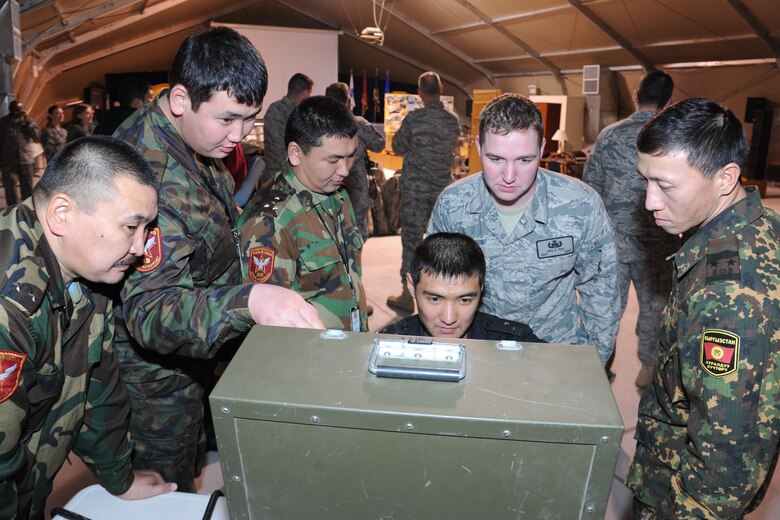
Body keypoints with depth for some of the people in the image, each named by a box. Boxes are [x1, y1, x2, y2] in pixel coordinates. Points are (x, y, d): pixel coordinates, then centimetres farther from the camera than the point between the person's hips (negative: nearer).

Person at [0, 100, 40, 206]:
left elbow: (36, 136, -3)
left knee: (27, 187, 7)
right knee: (10, 187, 1)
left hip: (26, 160, 1)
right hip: (9, 161, -1)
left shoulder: (27, 120, 6)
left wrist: (28, 123, -11)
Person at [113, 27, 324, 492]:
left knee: (191, 467, 31)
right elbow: (148, 309, -44)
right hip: (158, 380, -8)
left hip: (193, 356, 9)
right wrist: (249, 301, -59)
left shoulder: (196, 136, -6)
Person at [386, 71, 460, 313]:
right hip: (443, 188, 5)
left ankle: (407, 296, 6)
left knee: (411, 241, 1)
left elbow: (397, 148, -1)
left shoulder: (414, 118, -12)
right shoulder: (453, 120, 2)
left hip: (415, 188, -4)